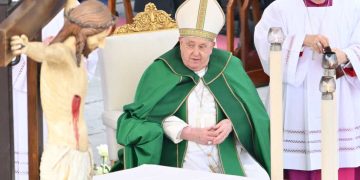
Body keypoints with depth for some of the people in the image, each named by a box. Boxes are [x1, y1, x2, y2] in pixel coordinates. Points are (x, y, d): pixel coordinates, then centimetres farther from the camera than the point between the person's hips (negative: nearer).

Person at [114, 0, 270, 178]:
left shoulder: (228, 66, 8)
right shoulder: (161, 71, 2)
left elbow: (250, 107, 8)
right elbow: (153, 116, -3)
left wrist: (231, 123, -13)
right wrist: (188, 133, -16)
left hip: (228, 149, 3)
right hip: (183, 152, -3)